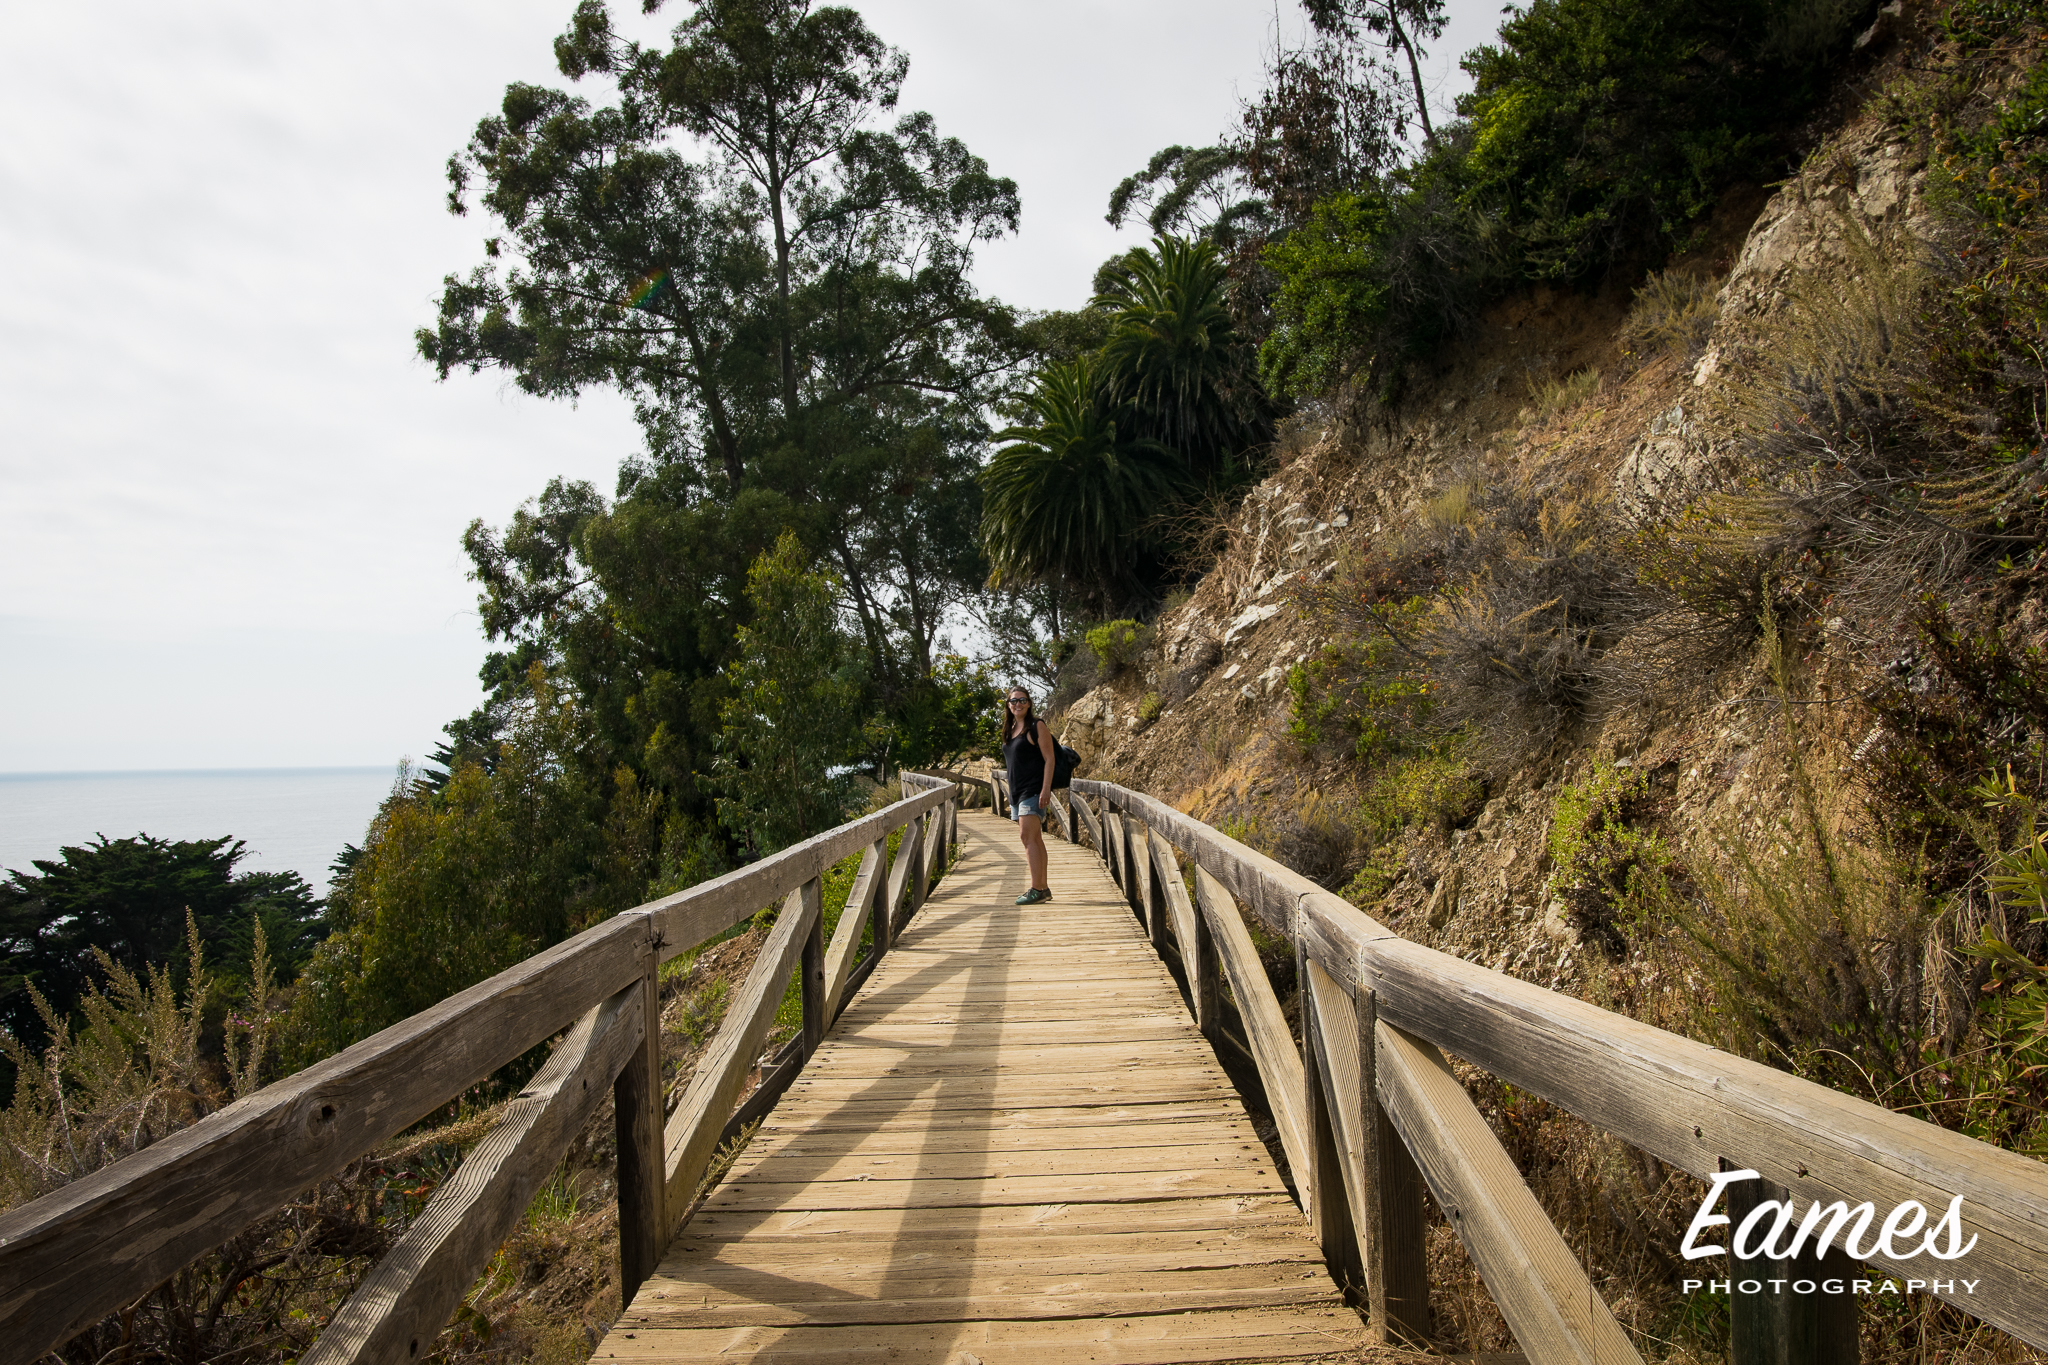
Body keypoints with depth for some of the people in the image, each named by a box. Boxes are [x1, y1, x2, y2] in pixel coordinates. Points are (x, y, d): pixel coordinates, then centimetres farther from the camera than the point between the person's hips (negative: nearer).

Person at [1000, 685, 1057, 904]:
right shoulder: (1010, 730, 17)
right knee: (1034, 839, 9)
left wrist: (1046, 789, -19)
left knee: (1028, 837, -15)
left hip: (1033, 790, -8)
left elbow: (1049, 759, -11)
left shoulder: (1036, 728, -6)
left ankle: (1036, 889, -16)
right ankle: (1043, 889, 13)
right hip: (1016, 792, 8)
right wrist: (1011, 795, 21)